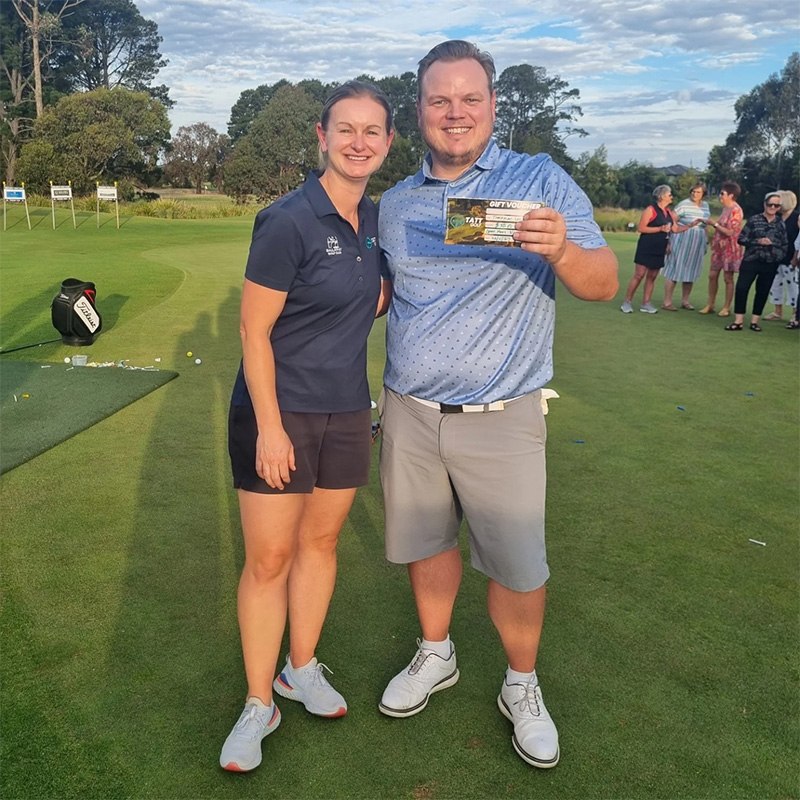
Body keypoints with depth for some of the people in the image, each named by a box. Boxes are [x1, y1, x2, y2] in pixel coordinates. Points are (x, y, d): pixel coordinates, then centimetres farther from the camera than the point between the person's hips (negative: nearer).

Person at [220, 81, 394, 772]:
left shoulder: (375, 220, 5)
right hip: (278, 412, -6)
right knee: (269, 559, 2)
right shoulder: (289, 222, -16)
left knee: (320, 542, 17)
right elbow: (254, 331, -16)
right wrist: (269, 426, -17)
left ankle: (302, 669, 38)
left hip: (346, 412, 6)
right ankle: (259, 704, 22)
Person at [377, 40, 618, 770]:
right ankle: (435, 657, 41)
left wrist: (562, 251, -31)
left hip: (501, 419, -3)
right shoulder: (396, 203, 8)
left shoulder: (542, 181, -4)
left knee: (518, 566, 5)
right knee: (426, 542, 16)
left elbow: (604, 283, -10)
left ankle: (522, 687, 31)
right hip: (409, 413, 4)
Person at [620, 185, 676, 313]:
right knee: (639, 275, -8)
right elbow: (641, 228, -16)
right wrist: (660, 229, -19)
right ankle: (627, 302, -1)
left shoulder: (669, 213, 13)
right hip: (646, 248, -7)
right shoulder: (650, 210, -10)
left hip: (659, 250, 7)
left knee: (652, 276, 7)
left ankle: (645, 304, 12)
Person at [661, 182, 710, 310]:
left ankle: (685, 301, 21)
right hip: (681, 241, -6)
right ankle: (667, 302, 1)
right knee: (674, 270, -3)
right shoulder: (683, 205, -10)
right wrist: (669, 242, -13)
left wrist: (706, 242, 17)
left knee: (690, 271, 10)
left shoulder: (705, 206, 9)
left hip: (697, 243, 6)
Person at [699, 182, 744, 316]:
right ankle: (710, 305, 15)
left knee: (728, 278, 0)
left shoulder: (735, 210, -17)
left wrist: (714, 224, -18)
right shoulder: (725, 208, 11)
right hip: (720, 246, 9)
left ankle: (727, 308, 8)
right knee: (712, 275, 8)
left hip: (730, 248, -9)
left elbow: (730, 232, -22)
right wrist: (714, 240, 6)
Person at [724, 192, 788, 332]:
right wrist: (758, 241, -14)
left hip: (770, 264, 2)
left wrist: (779, 258, 0)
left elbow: (784, 245, 12)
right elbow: (741, 239, -2)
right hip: (751, 261, -2)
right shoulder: (754, 220, 0)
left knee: (762, 292, 7)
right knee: (741, 288, -9)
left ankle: (754, 321, 16)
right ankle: (738, 321, -2)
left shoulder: (781, 224, 6)